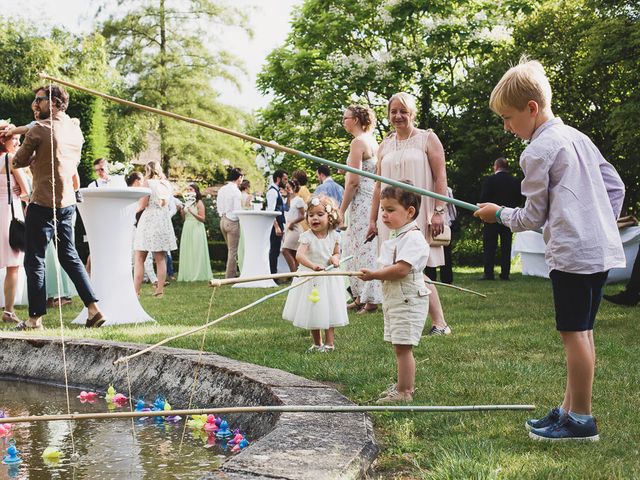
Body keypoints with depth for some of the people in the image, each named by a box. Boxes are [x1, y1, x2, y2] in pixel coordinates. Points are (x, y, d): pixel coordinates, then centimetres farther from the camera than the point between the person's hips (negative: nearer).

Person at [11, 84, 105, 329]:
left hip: (43, 204, -7)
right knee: (69, 256, 14)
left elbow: (18, 162, -3)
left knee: (34, 260, 2)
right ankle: (94, 309, 7)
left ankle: (35, 318, 5)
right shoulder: (76, 129, 10)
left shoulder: (39, 129, -11)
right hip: (68, 203, 7)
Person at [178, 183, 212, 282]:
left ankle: (198, 274, 0)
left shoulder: (199, 202, -5)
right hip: (187, 228, 7)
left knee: (196, 251, -5)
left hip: (196, 228, -7)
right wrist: (181, 211, -1)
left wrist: (192, 212, -21)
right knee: (187, 252, 5)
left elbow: (202, 218, -10)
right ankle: (188, 274, 10)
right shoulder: (187, 202, 14)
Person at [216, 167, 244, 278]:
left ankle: (232, 274, 21)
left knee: (231, 250, 17)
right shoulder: (236, 191, -15)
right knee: (233, 251, 1)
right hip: (233, 222, -8)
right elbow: (237, 210, -18)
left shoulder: (221, 190, 8)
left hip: (223, 221, 8)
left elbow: (219, 208, 11)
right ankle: (230, 276, 5)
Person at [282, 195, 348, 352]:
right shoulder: (307, 237, -17)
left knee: (328, 311, 4)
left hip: (328, 279, 1)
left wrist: (335, 258, -12)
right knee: (312, 312, 10)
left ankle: (329, 343, 16)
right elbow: (299, 255, -32)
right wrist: (313, 265, -49)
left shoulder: (334, 236, -5)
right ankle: (317, 343, 25)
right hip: (310, 279, -1)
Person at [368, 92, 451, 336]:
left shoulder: (427, 139, 4)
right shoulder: (385, 146, 16)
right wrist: (373, 219, 14)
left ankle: (440, 324, -3)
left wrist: (439, 212, -12)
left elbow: (440, 178, -2)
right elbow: (378, 185, 18)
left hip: (419, 213, -4)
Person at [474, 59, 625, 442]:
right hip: (602, 248, 9)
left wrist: (499, 214, 12)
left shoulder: (537, 151, -8)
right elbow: (615, 185, 18)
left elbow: (534, 217, -4)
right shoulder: (577, 137, 15)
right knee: (582, 331, 12)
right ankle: (570, 409, 21)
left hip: (572, 252, -9)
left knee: (574, 332, -3)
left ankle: (581, 420, 3)